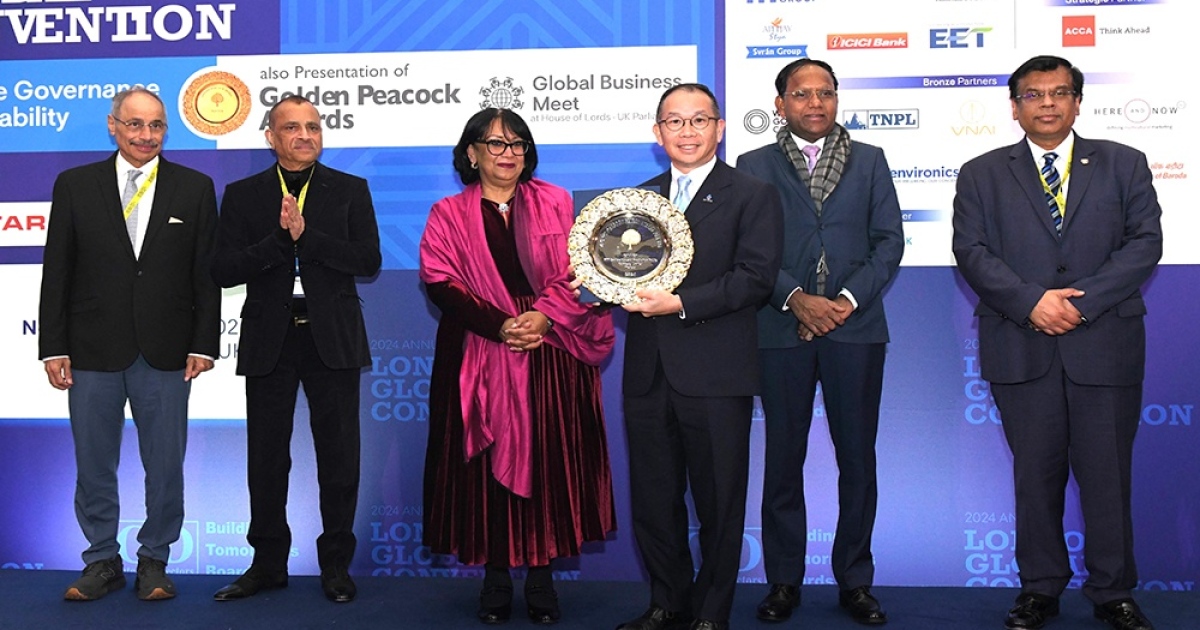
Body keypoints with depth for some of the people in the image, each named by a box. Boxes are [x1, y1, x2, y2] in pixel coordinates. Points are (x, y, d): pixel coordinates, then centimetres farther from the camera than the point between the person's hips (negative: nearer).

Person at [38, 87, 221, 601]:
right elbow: (56, 273, 3)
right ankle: (103, 561, 24)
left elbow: (208, 273, 3)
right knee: (93, 466, 9)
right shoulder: (74, 185, 5)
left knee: (165, 466, 7)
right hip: (93, 351, 1)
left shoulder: (195, 188, 4)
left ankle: (154, 560, 22)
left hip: (166, 353, 0)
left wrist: (203, 343, -4)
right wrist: (54, 347, -2)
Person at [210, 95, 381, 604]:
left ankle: (336, 564, 18)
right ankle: (268, 562, 23)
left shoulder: (350, 191, 5)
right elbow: (223, 270, -3)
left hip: (332, 338, -1)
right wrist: (280, 238, -17)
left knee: (339, 456, 4)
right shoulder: (242, 195, 7)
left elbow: (369, 260, -6)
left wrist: (306, 234, -16)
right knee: (266, 457, 9)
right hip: (269, 341, 1)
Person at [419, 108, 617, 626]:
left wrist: (543, 316, -16)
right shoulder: (448, 214, 8)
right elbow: (439, 281, -4)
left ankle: (541, 577, 11)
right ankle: (495, 579, 11)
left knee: (548, 461, 0)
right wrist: (501, 326, -15)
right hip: (480, 359, 0)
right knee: (487, 463, 1)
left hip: (552, 356, 1)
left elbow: (575, 270, 2)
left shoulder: (555, 203, 11)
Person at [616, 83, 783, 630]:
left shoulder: (752, 195, 0)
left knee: (718, 502, 5)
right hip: (648, 374, 5)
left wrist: (682, 303, -18)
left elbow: (756, 277, -11)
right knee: (651, 499, 11)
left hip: (716, 376, -5)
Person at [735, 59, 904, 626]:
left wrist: (848, 298, -8)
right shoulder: (754, 166, 9)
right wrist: (796, 298, -13)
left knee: (858, 460, 4)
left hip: (856, 327, 1)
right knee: (784, 459, 4)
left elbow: (890, 240, 5)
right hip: (782, 330, -1)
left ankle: (855, 581, 16)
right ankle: (784, 581, 16)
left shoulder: (869, 160, 12)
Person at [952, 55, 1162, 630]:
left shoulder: (1123, 165, 10)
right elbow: (971, 251, -1)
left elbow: (1145, 242, 0)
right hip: (1021, 347, 0)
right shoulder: (981, 174, 9)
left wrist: (1083, 302, -13)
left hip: (1105, 345, 0)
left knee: (1107, 473, 5)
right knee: (1035, 474, 7)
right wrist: (1031, 301, -15)